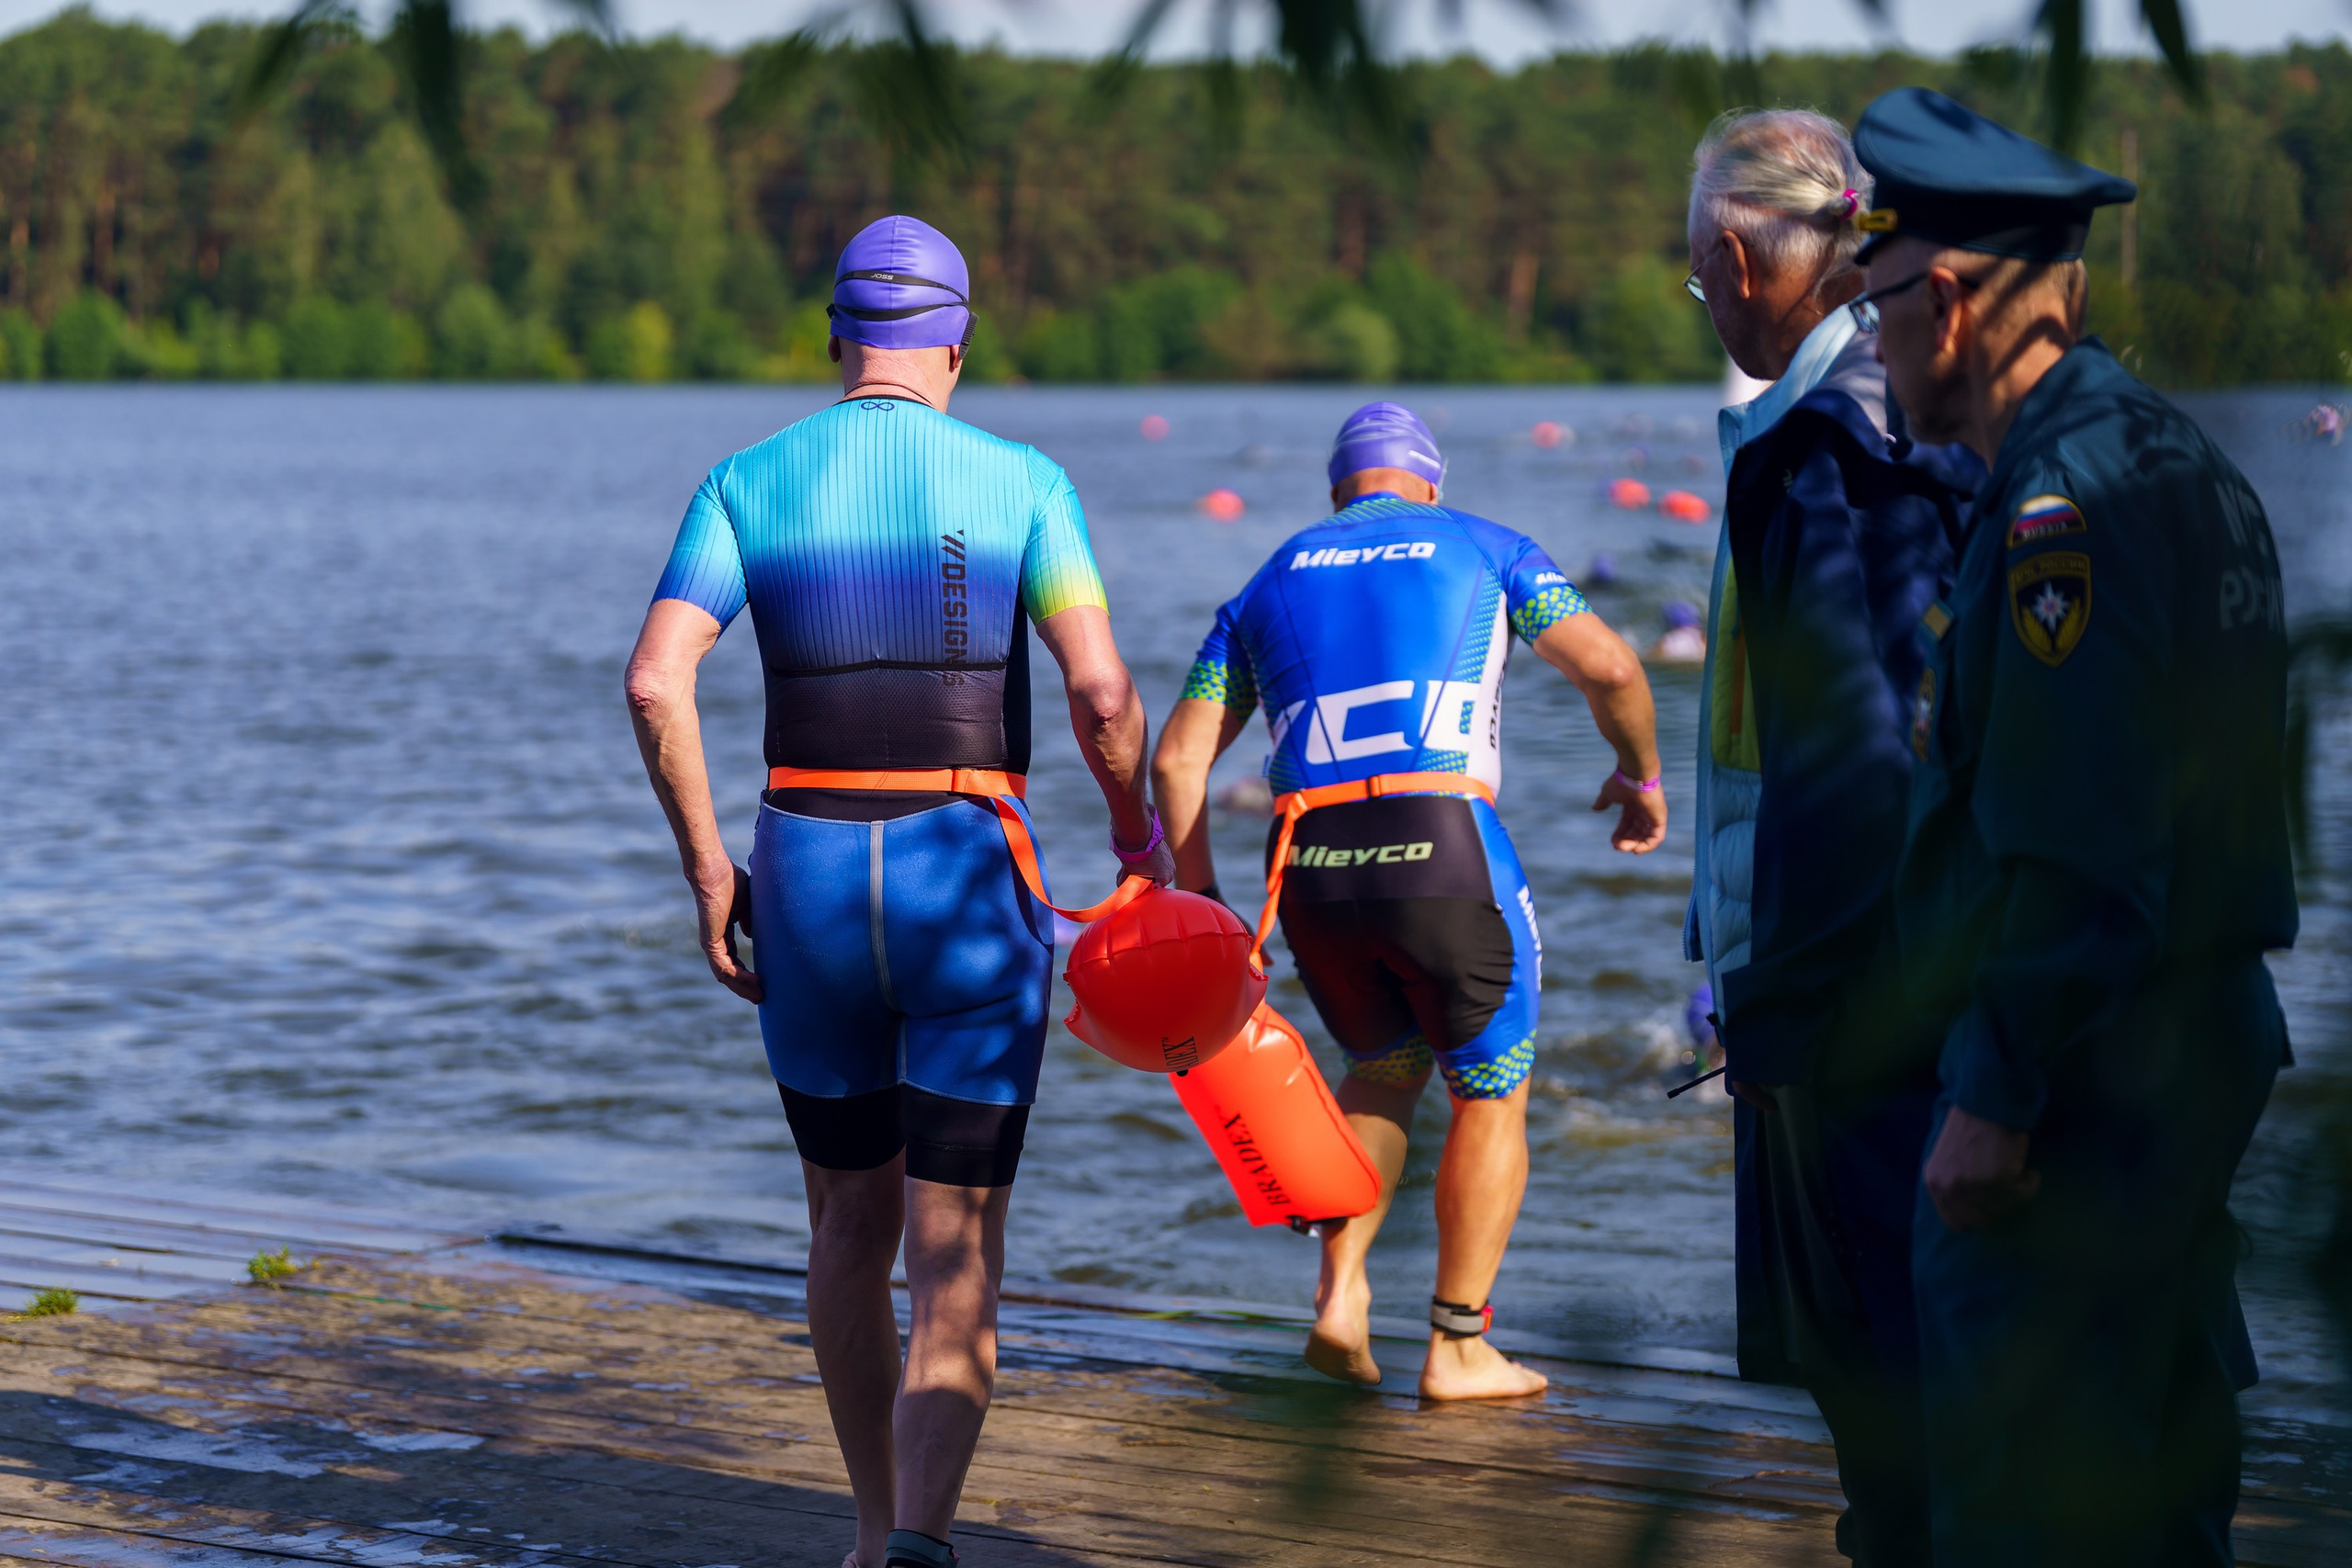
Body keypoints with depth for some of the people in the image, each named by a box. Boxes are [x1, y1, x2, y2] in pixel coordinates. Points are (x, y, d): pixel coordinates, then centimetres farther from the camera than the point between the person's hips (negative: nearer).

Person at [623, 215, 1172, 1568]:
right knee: (956, 1257, -2)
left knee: (851, 1229, 20)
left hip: (808, 887, 2)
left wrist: (707, 868, 0)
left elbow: (657, 680, -9)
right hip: (972, 888, -2)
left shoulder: (748, 481, 3)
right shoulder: (1022, 483, -2)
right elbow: (1103, 696, -12)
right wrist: (1143, 834, 6)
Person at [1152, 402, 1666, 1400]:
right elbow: (1607, 666, 0)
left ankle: (1340, 1298, 12)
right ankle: (1459, 1350, 15)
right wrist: (1641, 775, 17)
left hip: (1310, 871, 4)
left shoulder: (1271, 583, 24)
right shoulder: (1485, 548, 15)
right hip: (1442, 850, -3)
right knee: (1492, 1094, 16)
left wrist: (1199, 901, 19)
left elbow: (1177, 758, 16)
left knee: (1386, 1067, 28)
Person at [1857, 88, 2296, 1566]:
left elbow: (2066, 844, -23)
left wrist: (1997, 1096, -21)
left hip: (2084, 1072, -11)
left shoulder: (2068, 503, -18)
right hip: (2207, 1041, 11)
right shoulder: (2182, 461, 15)